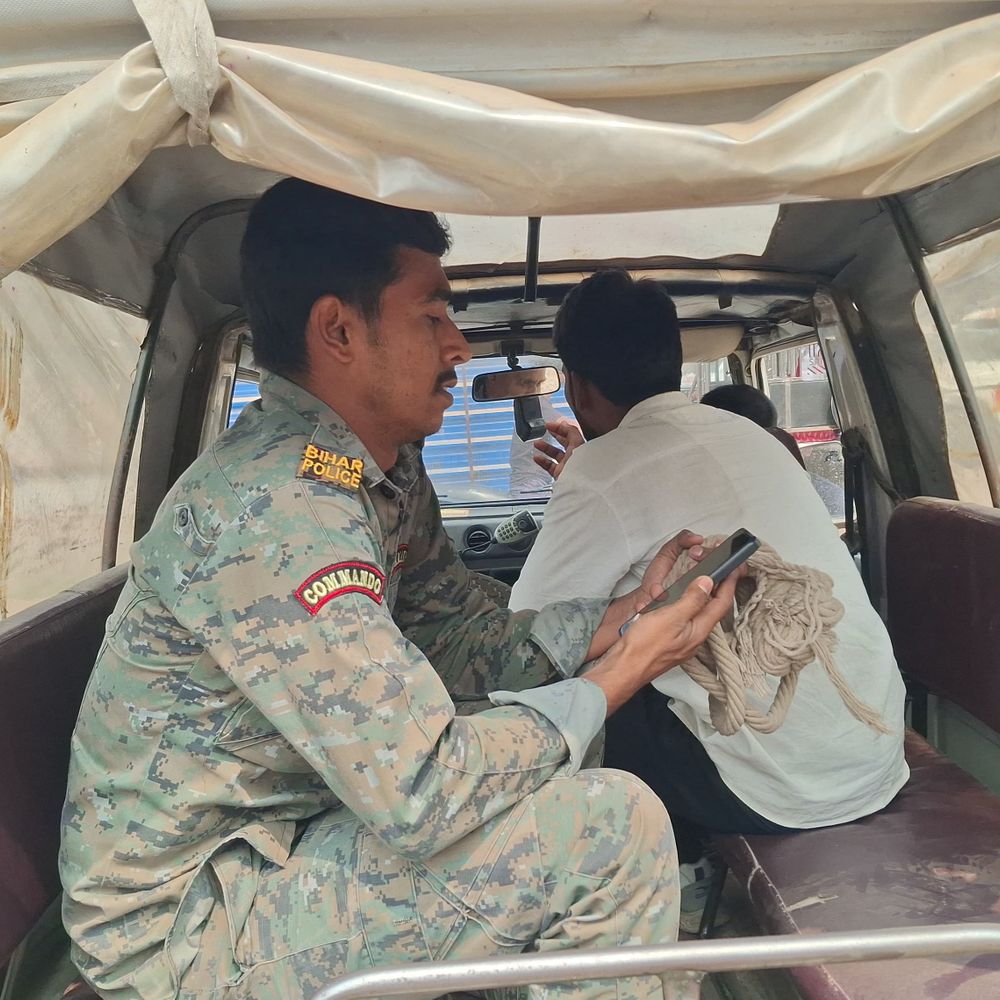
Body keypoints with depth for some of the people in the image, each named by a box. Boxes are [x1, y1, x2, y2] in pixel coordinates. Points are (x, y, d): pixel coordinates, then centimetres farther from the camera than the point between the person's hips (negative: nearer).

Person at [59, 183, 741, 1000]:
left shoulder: (391, 473, -1)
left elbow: (471, 643, 5)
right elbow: (422, 795, -30)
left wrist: (622, 616, -8)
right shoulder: (274, 511, -30)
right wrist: (619, 675, -18)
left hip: (283, 830, 9)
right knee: (613, 824, -18)